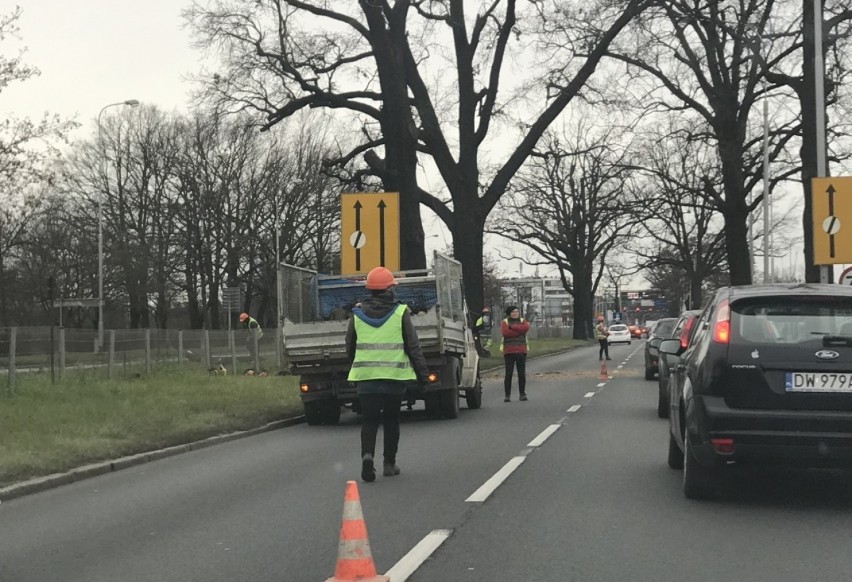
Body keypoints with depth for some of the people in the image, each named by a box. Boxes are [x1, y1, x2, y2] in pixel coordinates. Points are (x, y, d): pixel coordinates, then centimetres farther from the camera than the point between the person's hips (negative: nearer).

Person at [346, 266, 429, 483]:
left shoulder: (357, 314, 4)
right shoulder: (400, 312, -3)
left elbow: (350, 347, 13)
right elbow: (413, 346, -3)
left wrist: (357, 368, 29)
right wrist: (422, 372, 5)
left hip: (366, 376, 1)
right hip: (395, 375, -1)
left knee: (369, 420, 5)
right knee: (391, 419, 12)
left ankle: (367, 455, -19)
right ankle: (389, 463, 16)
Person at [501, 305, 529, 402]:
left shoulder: (522, 321, 13)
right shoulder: (505, 322, 6)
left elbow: (526, 328, -11)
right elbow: (504, 333, -14)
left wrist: (512, 327, -12)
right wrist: (519, 331, -10)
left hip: (521, 351, 2)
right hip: (509, 351, -2)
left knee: (522, 374, 4)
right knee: (508, 374, -4)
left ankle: (522, 394, 13)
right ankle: (507, 395, -1)